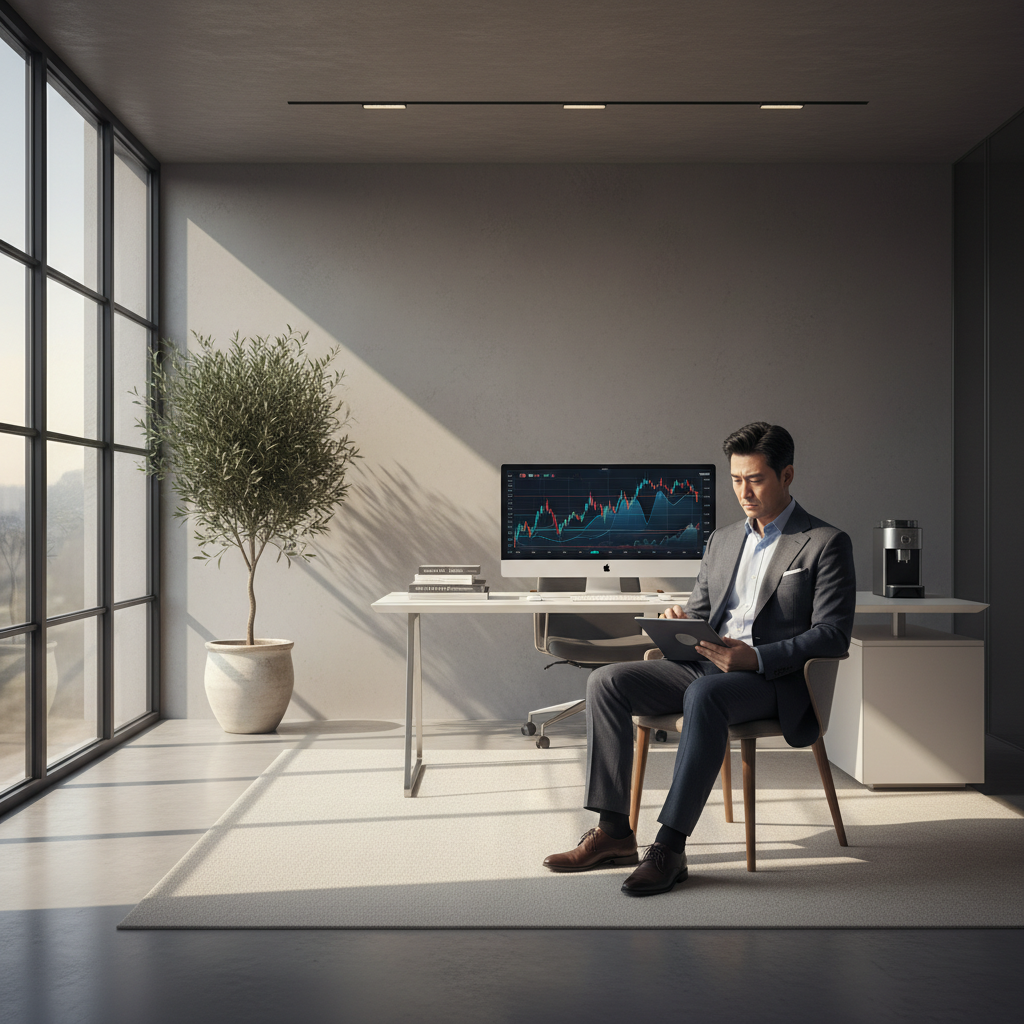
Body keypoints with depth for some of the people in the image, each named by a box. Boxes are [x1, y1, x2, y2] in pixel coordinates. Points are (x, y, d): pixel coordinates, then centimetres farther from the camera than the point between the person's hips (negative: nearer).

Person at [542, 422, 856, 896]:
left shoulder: (826, 543, 1)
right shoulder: (722, 540, 21)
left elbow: (833, 636, -7)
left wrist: (756, 658, -21)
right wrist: (679, 624, -4)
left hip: (773, 680, -6)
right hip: (705, 666, 6)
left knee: (704, 693, -39)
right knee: (606, 681, -15)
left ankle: (670, 847, -32)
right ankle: (614, 830, -14)